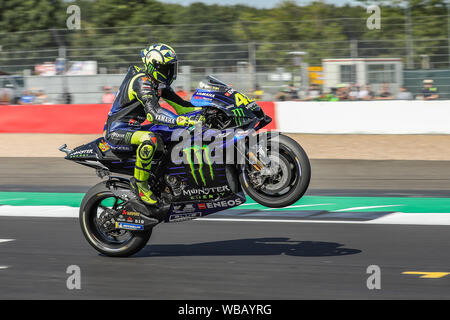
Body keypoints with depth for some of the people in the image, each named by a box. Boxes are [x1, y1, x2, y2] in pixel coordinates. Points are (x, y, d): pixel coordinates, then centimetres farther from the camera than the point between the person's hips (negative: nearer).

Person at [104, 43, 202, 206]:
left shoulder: (159, 83, 10)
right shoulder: (142, 81, -21)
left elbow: (179, 104, 12)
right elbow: (154, 112, -35)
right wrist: (184, 120, -45)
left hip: (133, 129, 11)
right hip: (118, 132, -10)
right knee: (149, 139, -39)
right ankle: (140, 183, -24)